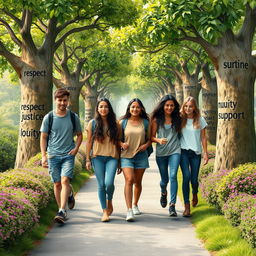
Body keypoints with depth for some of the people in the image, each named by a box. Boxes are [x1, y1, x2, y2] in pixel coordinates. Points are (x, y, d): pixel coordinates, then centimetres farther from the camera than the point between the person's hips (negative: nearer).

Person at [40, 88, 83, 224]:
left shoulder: (73, 117, 4)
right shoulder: (48, 118, 1)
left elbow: (79, 135, 15)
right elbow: (43, 137, 4)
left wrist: (76, 148, -2)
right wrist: (43, 155, -5)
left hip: (68, 155, -1)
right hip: (53, 155, 1)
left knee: (65, 180, -15)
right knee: (57, 183, 5)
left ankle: (62, 212, -18)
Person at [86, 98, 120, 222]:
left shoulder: (115, 124, 6)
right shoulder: (93, 123, 5)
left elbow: (118, 142, 10)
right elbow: (89, 142, 7)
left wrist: (120, 160, 9)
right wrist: (87, 159, 2)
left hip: (112, 157, 0)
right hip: (97, 157, 1)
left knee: (109, 183, -16)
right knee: (101, 185, -1)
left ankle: (109, 201, 15)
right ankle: (105, 211, 9)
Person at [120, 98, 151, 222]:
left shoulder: (145, 122, 6)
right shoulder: (123, 122, 3)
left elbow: (150, 138, 12)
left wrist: (146, 145, -8)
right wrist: (122, 144, -10)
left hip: (141, 156, 2)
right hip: (126, 155, -2)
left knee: (137, 182, 11)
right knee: (129, 180, -18)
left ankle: (135, 205, 35)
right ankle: (129, 210, -23)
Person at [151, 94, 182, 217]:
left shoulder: (177, 119, 6)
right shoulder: (156, 120, 1)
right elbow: (152, 137, 3)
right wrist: (159, 140, -16)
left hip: (175, 151, 0)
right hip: (161, 153, 0)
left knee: (173, 176, -18)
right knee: (164, 179, 10)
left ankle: (172, 205, -19)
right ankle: (163, 193, 46)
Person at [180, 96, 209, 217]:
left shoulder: (200, 120, 3)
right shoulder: (180, 119, 3)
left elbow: (203, 137, 7)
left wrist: (206, 153, 4)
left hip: (196, 152, 1)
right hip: (183, 151, -1)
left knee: (194, 179, 1)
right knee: (186, 176, -17)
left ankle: (195, 194, 39)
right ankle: (187, 206, -15)